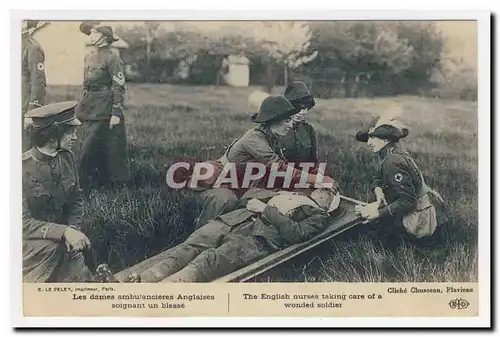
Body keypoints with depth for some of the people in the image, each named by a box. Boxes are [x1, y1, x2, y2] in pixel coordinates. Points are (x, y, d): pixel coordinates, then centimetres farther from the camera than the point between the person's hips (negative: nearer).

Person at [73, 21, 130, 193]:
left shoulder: (111, 59, -11)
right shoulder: (89, 58, 13)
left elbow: (119, 87, -14)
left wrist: (116, 113, -18)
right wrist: (81, 107, 20)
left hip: (103, 110, -8)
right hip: (89, 108, 8)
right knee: (82, 147, 8)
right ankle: (81, 184, 18)